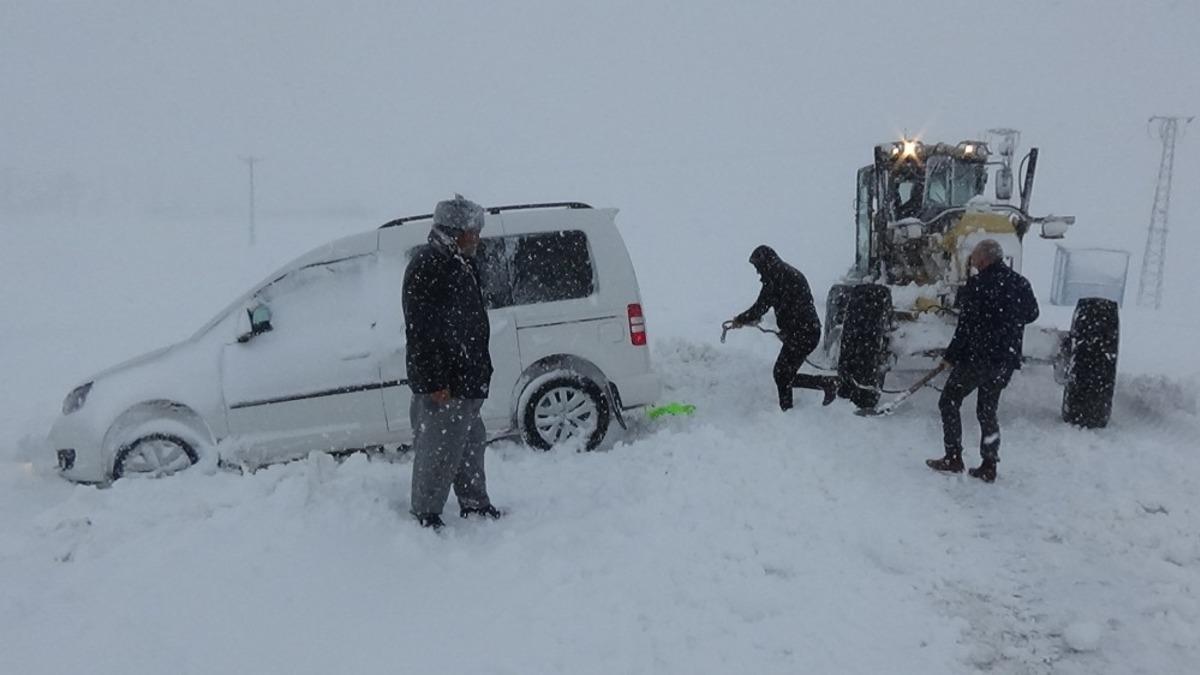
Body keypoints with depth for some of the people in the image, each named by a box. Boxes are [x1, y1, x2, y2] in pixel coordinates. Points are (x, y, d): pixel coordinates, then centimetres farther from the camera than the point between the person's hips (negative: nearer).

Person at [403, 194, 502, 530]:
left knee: (471, 442, 20)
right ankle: (426, 514, 16)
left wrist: (481, 369, 22)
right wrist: (435, 382, -24)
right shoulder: (426, 268, -18)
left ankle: (474, 503, 34)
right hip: (443, 383, -10)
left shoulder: (461, 264, 13)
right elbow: (421, 331, -22)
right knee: (439, 450, 1)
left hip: (467, 380, 10)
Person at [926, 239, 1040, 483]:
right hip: (1005, 362, 7)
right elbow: (1032, 314, 20)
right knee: (988, 411, 15)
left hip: (976, 358, -7)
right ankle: (989, 467, 15)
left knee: (949, 403, 8)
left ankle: (953, 458, 6)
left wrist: (952, 356, -6)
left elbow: (967, 326, -16)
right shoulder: (1021, 284, 5)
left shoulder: (978, 285, -15)